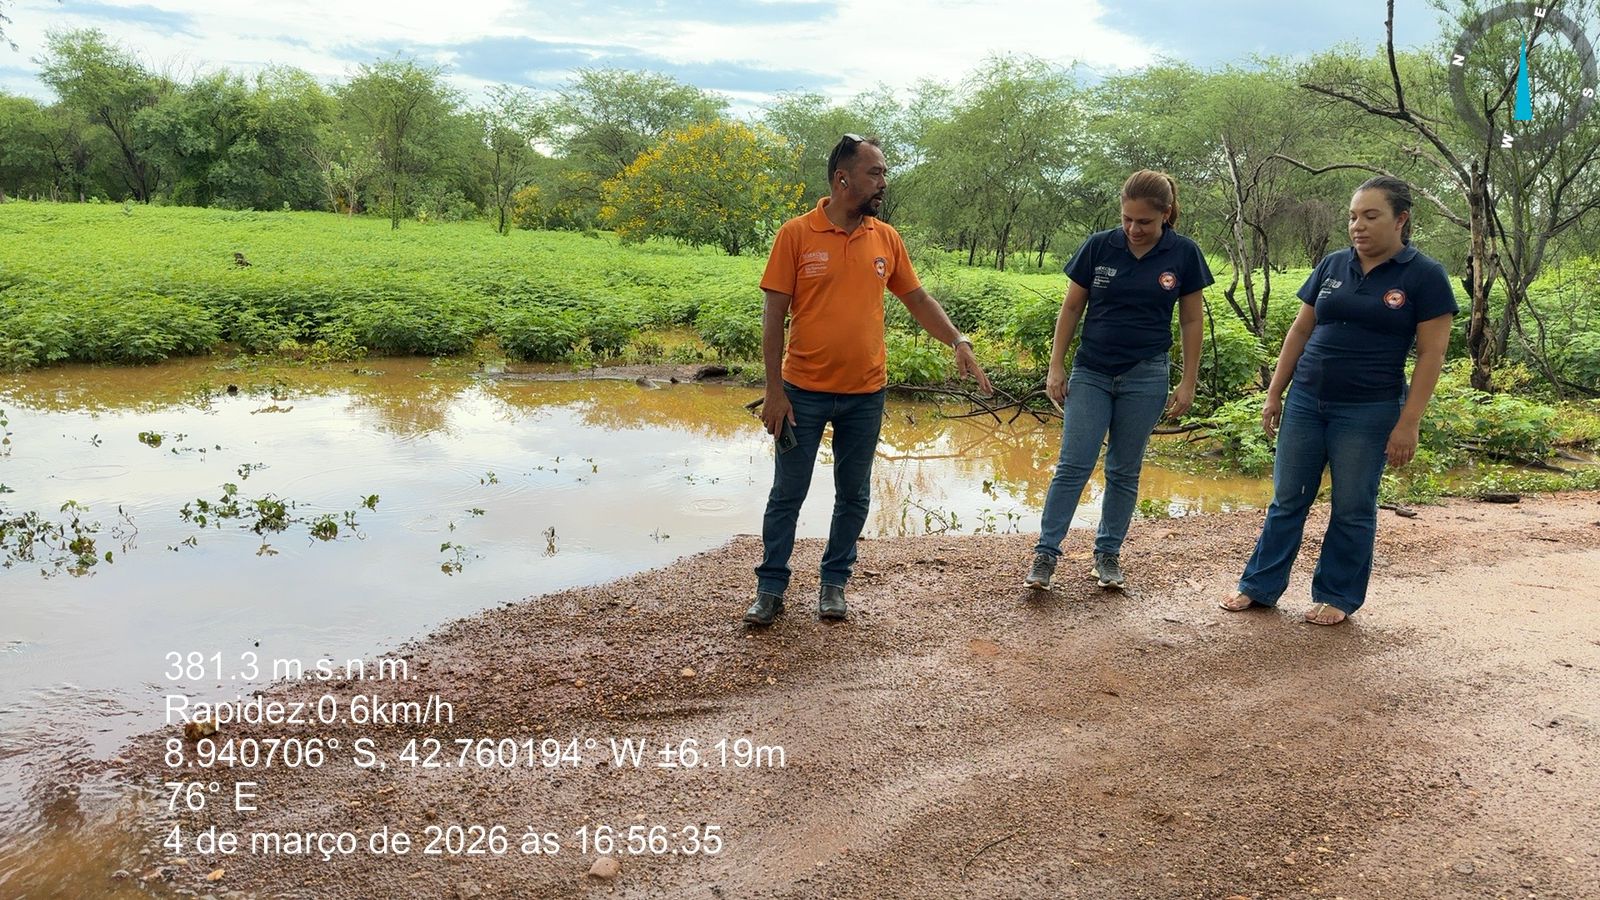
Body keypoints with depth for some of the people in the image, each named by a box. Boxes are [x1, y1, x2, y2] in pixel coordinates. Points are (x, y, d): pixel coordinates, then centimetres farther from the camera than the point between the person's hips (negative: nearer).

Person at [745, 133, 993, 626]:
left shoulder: (886, 239, 2)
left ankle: (834, 583, 27)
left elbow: (918, 299, 12)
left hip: (865, 395, 3)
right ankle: (771, 588, 19)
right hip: (804, 392, -3)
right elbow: (773, 316, -8)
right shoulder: (796, 234, -8)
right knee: (787, 494, 7)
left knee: (853, 496, 12)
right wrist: (774, 390, -10)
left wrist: (958, 341, -4)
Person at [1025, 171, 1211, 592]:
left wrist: (1188, 382, 1)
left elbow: (1192, 320, 3)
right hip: (1091, 374, 0)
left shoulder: (1183, 254, -4)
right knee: (1073, 466, -4)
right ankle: (1046, 552, 2)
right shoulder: (1099, 246, -5)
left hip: (1146, 378, 0)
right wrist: (1056, 367, 0)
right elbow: (1071, 307, 2)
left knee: (1124, 471, 9)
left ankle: (1108, 553, 20)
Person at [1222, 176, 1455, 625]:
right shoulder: (1333, 265, 6)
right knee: (1287, 499, 9)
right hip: (1306, 402, 4)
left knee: (1353, 510, 6)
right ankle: (1260, 585, 17)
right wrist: (1274, 393, 8)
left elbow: (1431, 354, -8)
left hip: (1368, 411, -4)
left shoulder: (1424, 276, -6)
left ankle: (1337, 596, 20)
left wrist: (1408, 423, -13)